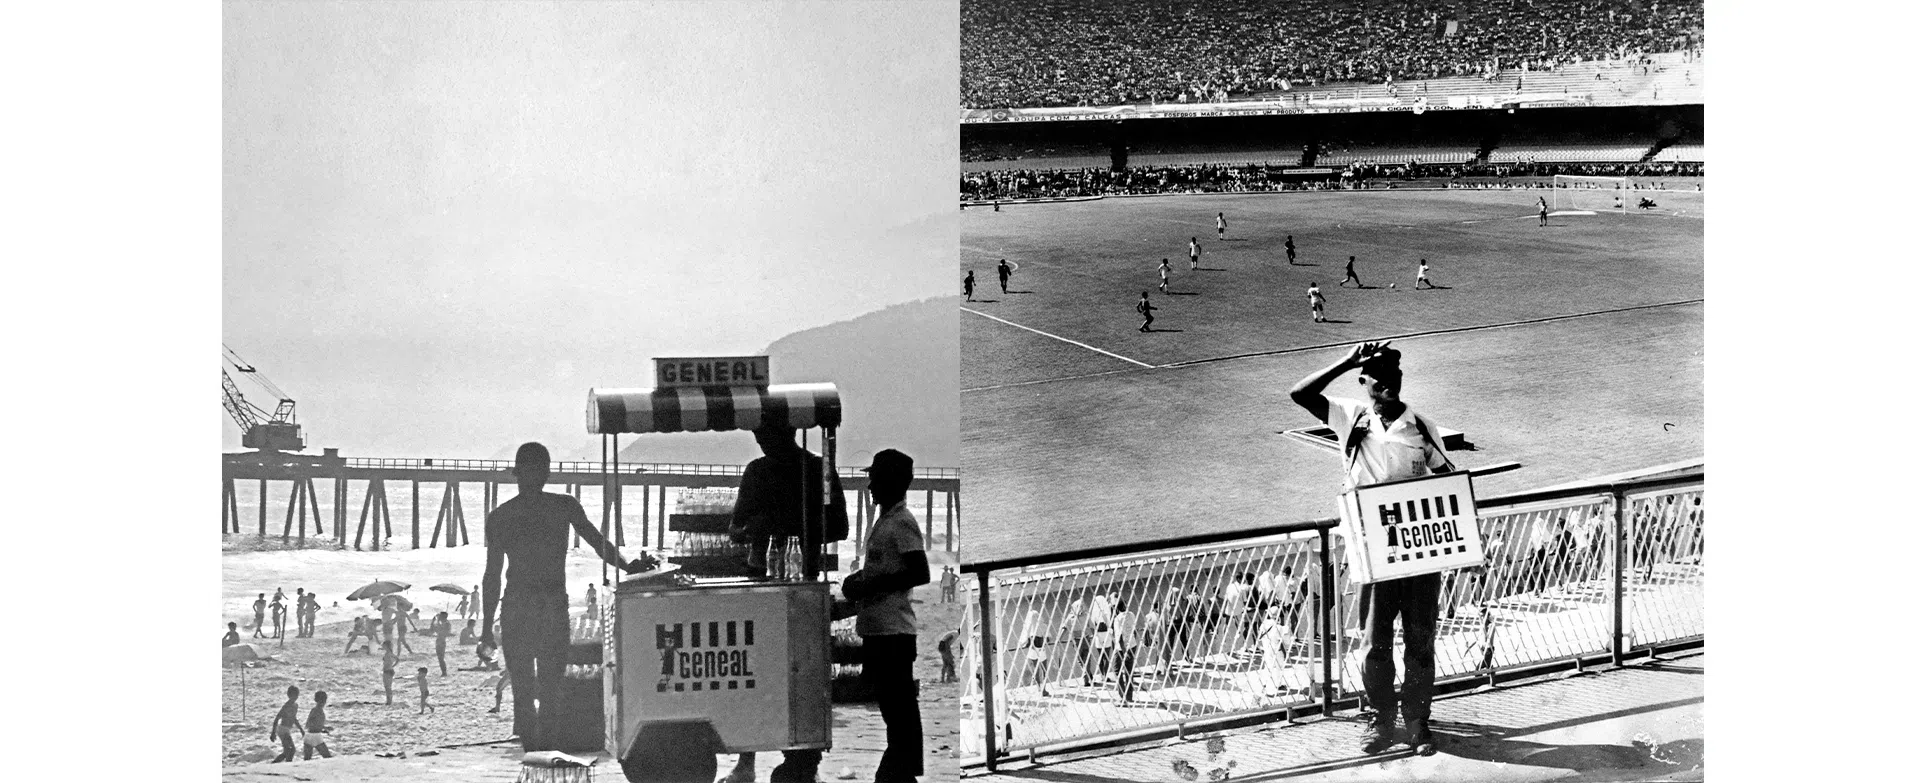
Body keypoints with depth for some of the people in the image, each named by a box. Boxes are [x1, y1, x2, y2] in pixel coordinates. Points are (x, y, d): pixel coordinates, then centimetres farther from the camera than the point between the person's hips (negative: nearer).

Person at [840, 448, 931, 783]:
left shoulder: (903, 522, -12)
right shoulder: (881, 522, 18)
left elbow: (920, 573, -19)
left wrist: (869, 586, -17)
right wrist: (857, 580, 9)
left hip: (894, 629, -10)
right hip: (875, 627, 10)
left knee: (901, 705, -7)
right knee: (889, 704, 13)